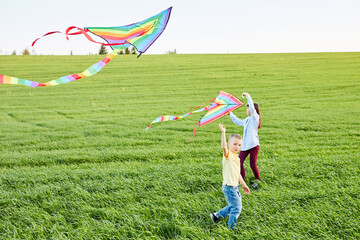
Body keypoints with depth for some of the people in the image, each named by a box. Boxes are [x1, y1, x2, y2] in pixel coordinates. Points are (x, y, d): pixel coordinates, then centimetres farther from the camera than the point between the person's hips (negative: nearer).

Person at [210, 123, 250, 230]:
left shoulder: (236, 158, 12)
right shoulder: (228, 155, -14)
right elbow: (223, 147, -38)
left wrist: (243, 185, 28)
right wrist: (223, 133, -48)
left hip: (234, 187, 9)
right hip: (229, 187, -9)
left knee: (233, 206, 22)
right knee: (236, 207, -4)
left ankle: (217, 216, 34)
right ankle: (230, 228, 9)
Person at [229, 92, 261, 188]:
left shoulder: (255, 117, -5)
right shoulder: (246, 120, 19)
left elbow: (252, 108, -23)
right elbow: (237, 121, 38)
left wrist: (247, 96, -20)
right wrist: (230, 114, 42)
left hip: (254, 145, -8)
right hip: (245, 145, 8)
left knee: (253, 165, -5)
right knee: (239, 162, 1)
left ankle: (258, 180, 13)